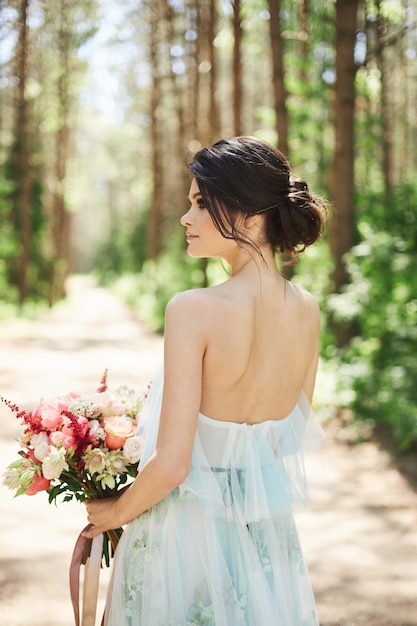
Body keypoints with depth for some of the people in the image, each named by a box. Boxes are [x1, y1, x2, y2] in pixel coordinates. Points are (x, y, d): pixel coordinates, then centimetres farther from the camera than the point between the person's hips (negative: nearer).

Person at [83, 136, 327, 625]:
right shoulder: (307, 311, -6)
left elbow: (172, 463, -24)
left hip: (186, 534, -5)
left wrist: (116, 512, -5)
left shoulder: (194, 310, -24)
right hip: (269, 536, 5)